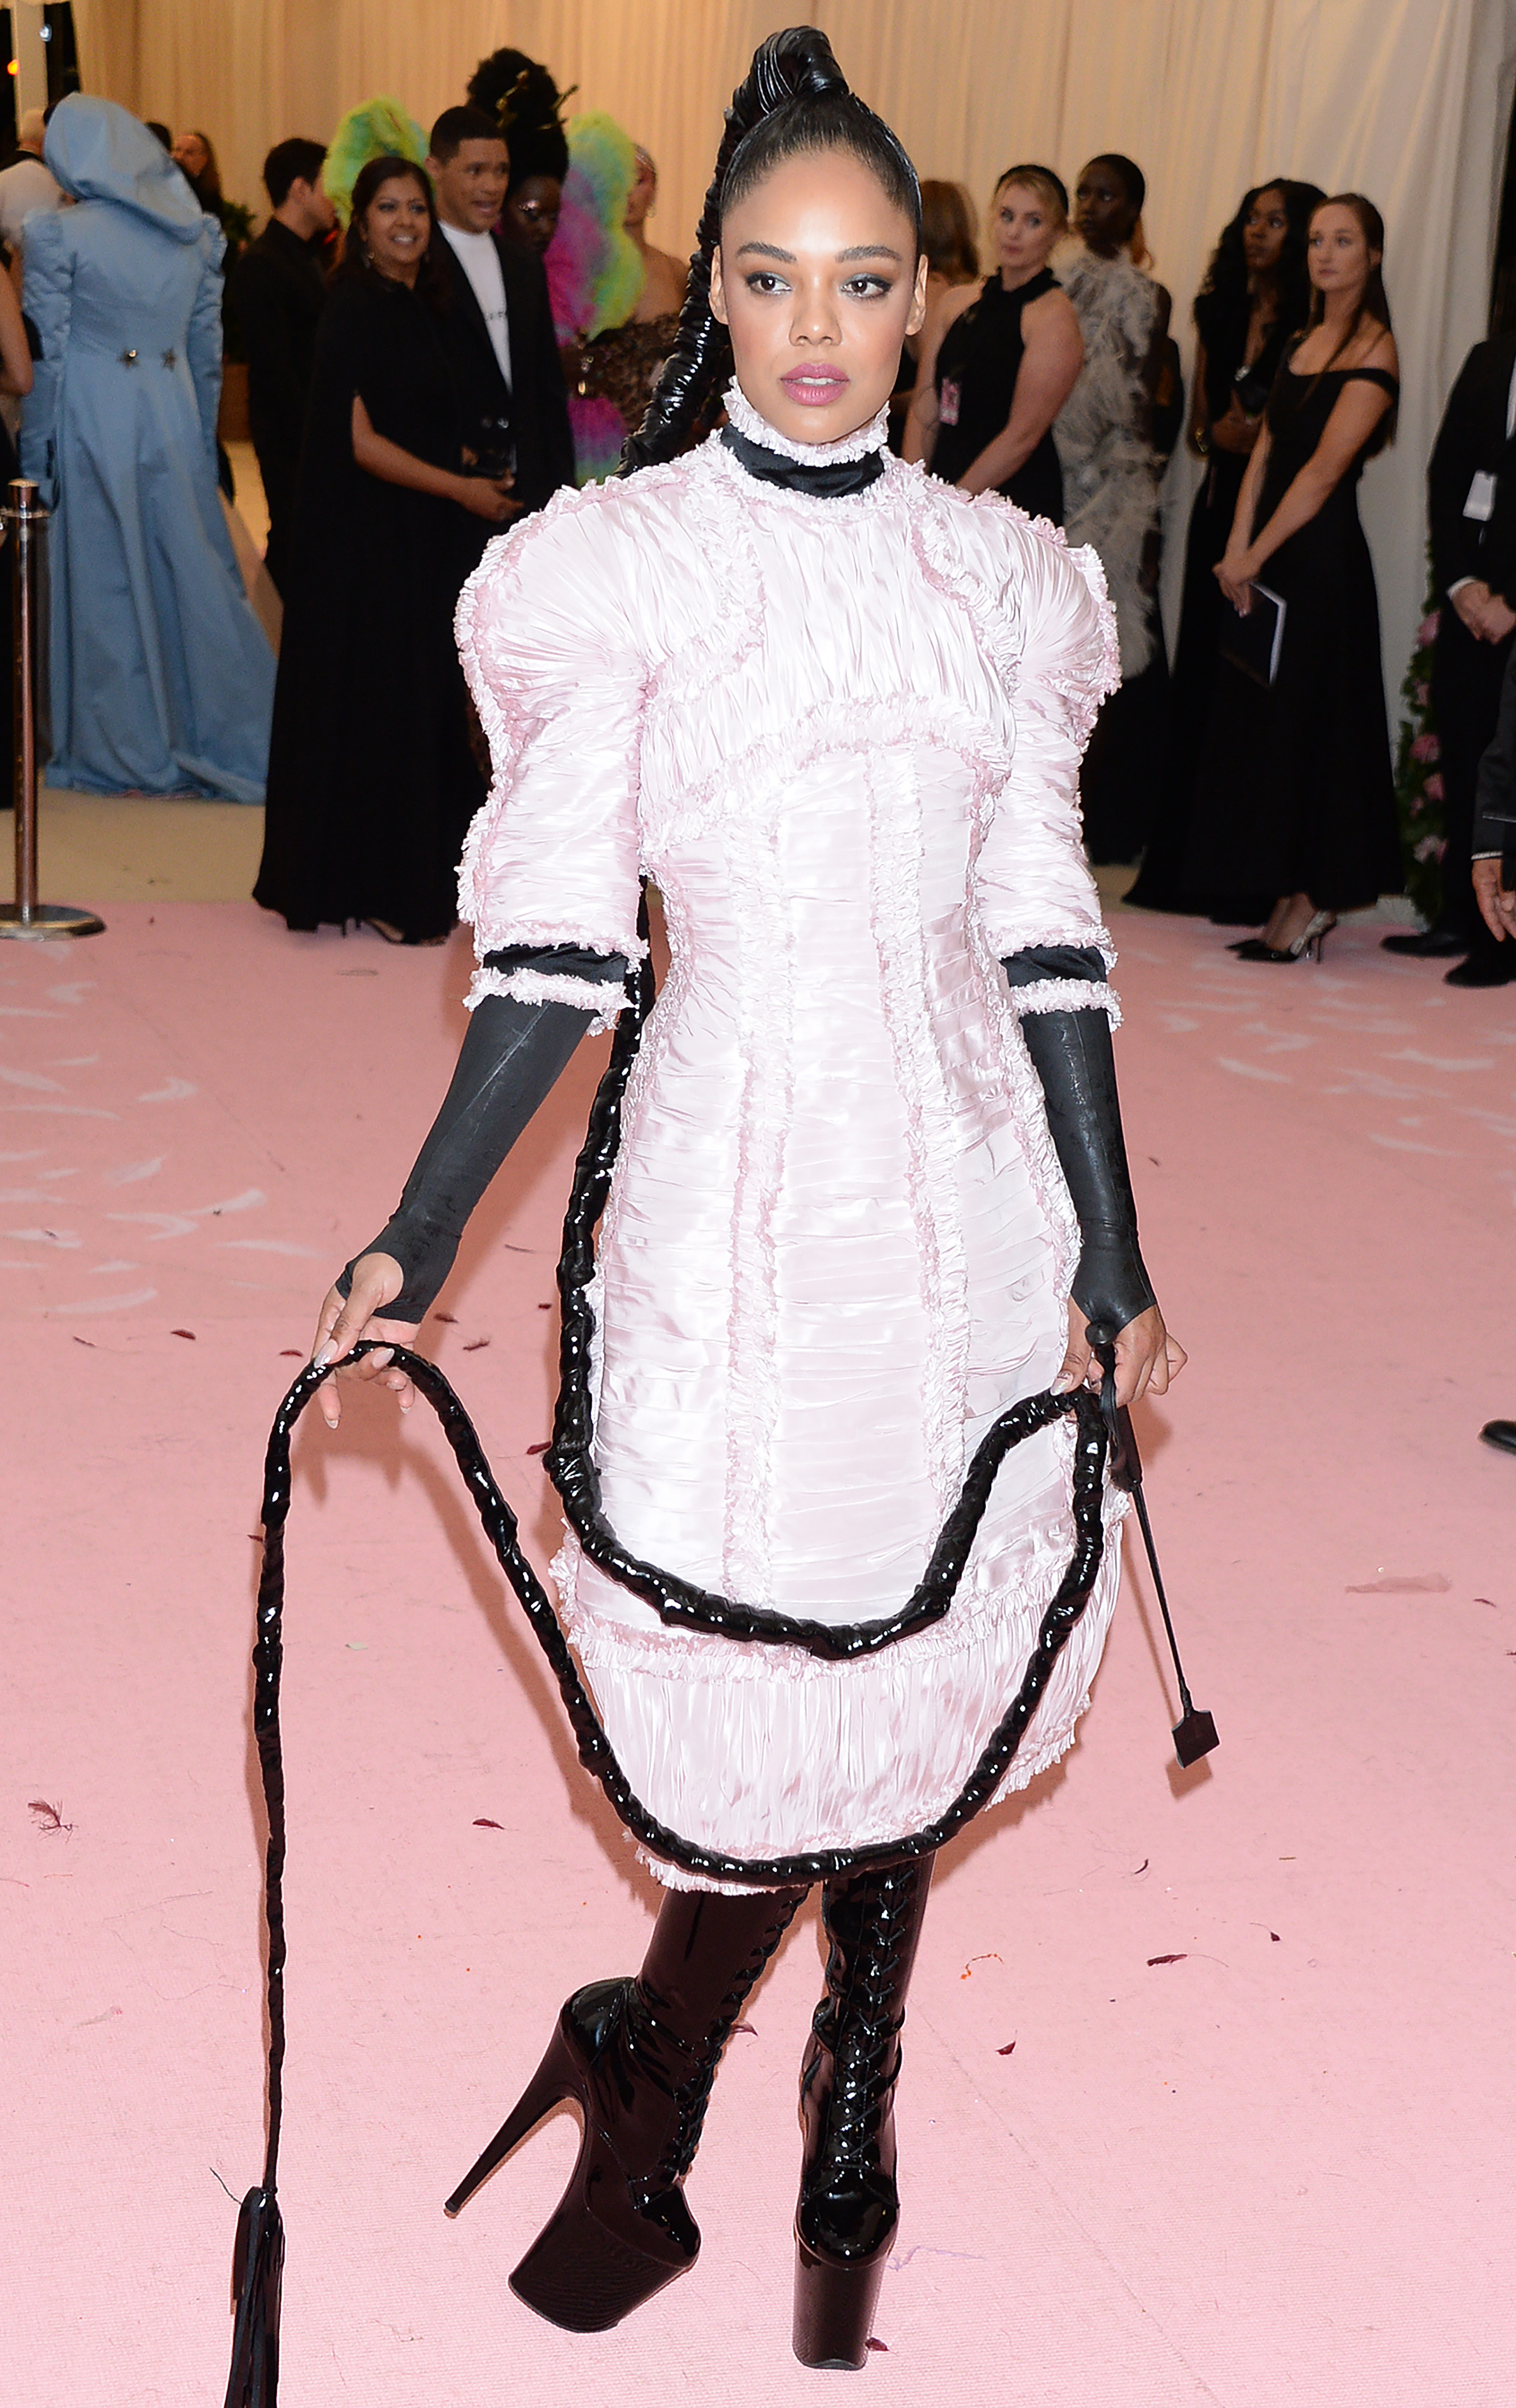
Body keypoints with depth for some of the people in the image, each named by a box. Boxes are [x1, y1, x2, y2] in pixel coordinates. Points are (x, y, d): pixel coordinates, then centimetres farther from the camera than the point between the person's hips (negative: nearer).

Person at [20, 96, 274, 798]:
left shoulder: (58, 234, -10)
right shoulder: (196, 230, 3)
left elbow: (45, 358, -8)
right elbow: (208, 349, 8)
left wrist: (35, 460, -2)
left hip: (94, 424, -4)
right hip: (175, 418, 4)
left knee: (104, 586, 6)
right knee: (193, 577, 11)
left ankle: (125, 755, 15)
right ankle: (221, 742, 15)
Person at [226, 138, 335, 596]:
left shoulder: (308, 257, 17)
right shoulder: (261, 265, -13)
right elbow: (275, 370, -17)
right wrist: (313, 440, -18)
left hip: (316, 433, 8)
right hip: (288, 438, -8)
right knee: (293, 542, -4)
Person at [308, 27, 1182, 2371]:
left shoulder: (1000, 577, 6)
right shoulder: (617, 566, -3)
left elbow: (1046, 937, 7)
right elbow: (559, 943, -5)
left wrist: (1110, 1259, 7)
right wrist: (419, 1244, -9)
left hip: (973, 1197, 4)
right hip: (740, 1189, -3)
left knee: (918, 1673, 12)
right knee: (768, 1697, 1)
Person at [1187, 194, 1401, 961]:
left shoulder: (1373, 351, -10)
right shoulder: (1302, 343, 15)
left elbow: (1325, 469, -16)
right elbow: (1265, 451, 10)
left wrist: (1255, 555, -14)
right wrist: (1237, 548, -2)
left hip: (1320, 555, -8)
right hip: (1268, 554, 8)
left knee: (1306, 720, -4)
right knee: (1257, 720, 9)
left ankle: (1311, 905, 4)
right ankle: (1295, 901, 16)